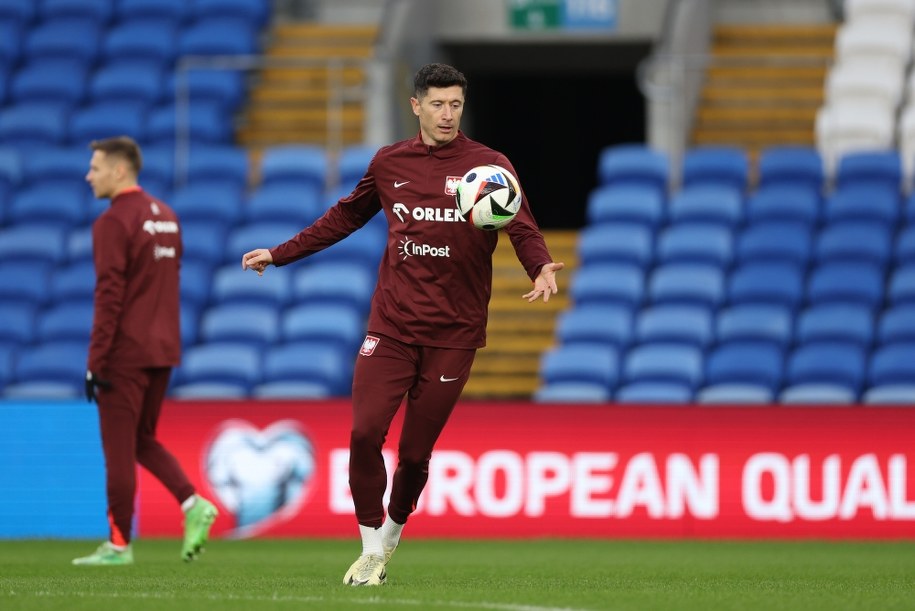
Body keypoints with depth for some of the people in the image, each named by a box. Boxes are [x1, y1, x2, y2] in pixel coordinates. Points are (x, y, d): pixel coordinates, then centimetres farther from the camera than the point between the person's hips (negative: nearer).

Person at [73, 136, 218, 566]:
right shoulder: (166, 217, 13)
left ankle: (119, 544, 4)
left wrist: (96, 361, -16)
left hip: (126, 353, -8)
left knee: (119, 449, 0)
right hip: (163, 352, 8)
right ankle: (192, 504, -1)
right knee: (144, 441, 18)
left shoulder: (113, 223, -12)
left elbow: (109, 296, -17)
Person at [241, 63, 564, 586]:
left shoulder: (488, 165, -2)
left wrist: (541, 267, -32)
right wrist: (279, 254, 22)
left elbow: (523, 229, -10)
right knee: (365, 432, -12)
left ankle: (391, 536, 28)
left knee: (415, 452, 0)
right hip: (391, 325, 2)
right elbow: (346, 217, 22)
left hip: (453, 334, -2)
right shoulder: (390, 163, 8)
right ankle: (371, 551, 5)